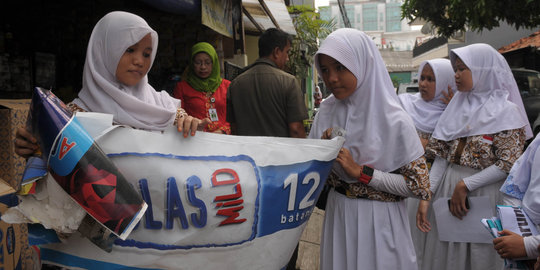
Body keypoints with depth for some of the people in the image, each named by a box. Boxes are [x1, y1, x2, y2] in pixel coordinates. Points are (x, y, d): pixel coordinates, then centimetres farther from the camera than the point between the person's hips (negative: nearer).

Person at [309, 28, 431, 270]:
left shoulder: (394, 121, -16)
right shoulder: (326, 111, -2)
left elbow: (419, 186, -15)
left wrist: (361, 172, -20)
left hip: (378, 221, -4)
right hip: (337, 216, 5)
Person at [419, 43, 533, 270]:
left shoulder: (505, 111, -6)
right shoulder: (457, 107, 9)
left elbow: (509, 165, -13)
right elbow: (441, 155, 5)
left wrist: (465, 185, -16)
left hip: (482, 195, -5)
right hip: (446, 190, 5)